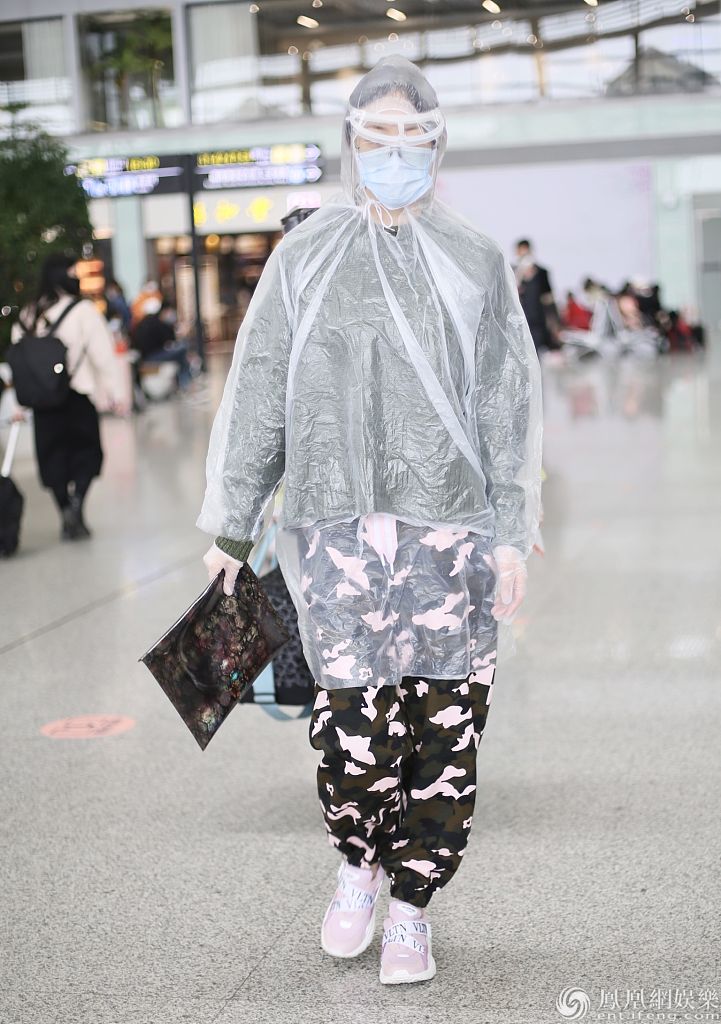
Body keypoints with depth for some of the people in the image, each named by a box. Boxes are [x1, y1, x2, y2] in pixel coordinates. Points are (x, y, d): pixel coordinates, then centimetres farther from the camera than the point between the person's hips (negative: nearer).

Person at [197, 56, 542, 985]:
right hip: (337, 526, 0)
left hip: (452, 525, 1)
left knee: (444, 720, 0)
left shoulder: (475, 263, 9)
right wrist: (232, 524, 10)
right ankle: (356, 867, 22)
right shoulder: (303, 262, 8)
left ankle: (411, 907, 18)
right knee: (356, 719, -7)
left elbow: (509, 405, 8)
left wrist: (513, 533, 2)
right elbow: (257, 397, 10)